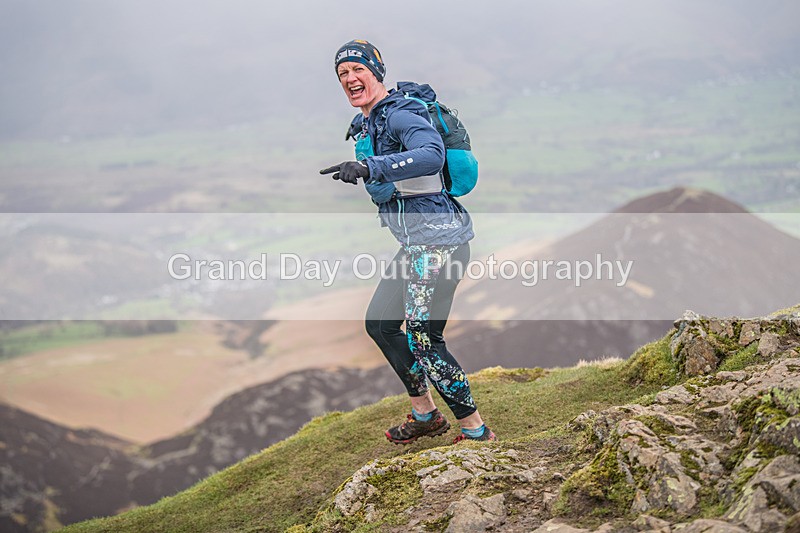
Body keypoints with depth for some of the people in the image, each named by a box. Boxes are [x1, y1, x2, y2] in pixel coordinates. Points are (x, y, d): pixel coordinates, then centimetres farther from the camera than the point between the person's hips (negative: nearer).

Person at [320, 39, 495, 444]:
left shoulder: (401, 114, -16)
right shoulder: (367, 123, 14)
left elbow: (432, 155, -36)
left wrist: (369, 168, -43)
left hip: (437, 239, -11)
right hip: (415, 243, 11)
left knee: (423, 340, -8)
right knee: (379, 323, 19)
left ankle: (477, 431, 6)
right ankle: (425, 415, 32)